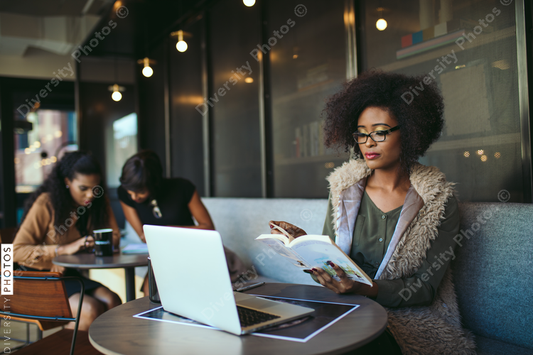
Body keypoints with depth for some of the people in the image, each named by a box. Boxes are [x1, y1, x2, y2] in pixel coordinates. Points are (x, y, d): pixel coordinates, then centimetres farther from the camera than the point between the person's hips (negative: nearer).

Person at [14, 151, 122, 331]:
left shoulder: (99, 201, 1)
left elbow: (114, 236, 3)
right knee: (91, 310, -27)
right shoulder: (46, 204, -14)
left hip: (69, 275, 5)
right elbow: (17, 251, -17)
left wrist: (92, 244, -18)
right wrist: (64, 249, -28)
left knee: (113, 302, -23)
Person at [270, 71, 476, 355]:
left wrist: (362, 288, -25)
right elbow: (329, 256, 8)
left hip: (411, 317, -3)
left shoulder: (439, 201, -5)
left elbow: (424, 289, -8)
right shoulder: (345, 187, 4)